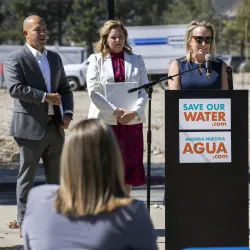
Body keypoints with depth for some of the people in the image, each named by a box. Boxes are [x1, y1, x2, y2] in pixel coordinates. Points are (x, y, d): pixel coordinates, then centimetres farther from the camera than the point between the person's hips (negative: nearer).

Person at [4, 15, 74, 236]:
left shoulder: (55, 58, 15)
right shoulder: (16, 59, -5)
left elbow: (65, 89, 16)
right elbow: (15, 88, -17)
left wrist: (68, 113, -1)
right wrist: (45, 97, -18)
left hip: (55, 127, 6)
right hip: (30, 126, -6)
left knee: (56, 177, 9)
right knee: (27, 178, 0)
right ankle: (25, 224, 5)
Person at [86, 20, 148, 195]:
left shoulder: (137, 61, 12)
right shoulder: (96, 60, 5)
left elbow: (144, 90, 6)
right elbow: (94, 91, -5)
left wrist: (134, 112, -12)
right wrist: (116, 111, -14)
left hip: (132, 121, 3)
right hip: (104, 120, -2)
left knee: (130, 166, 3)